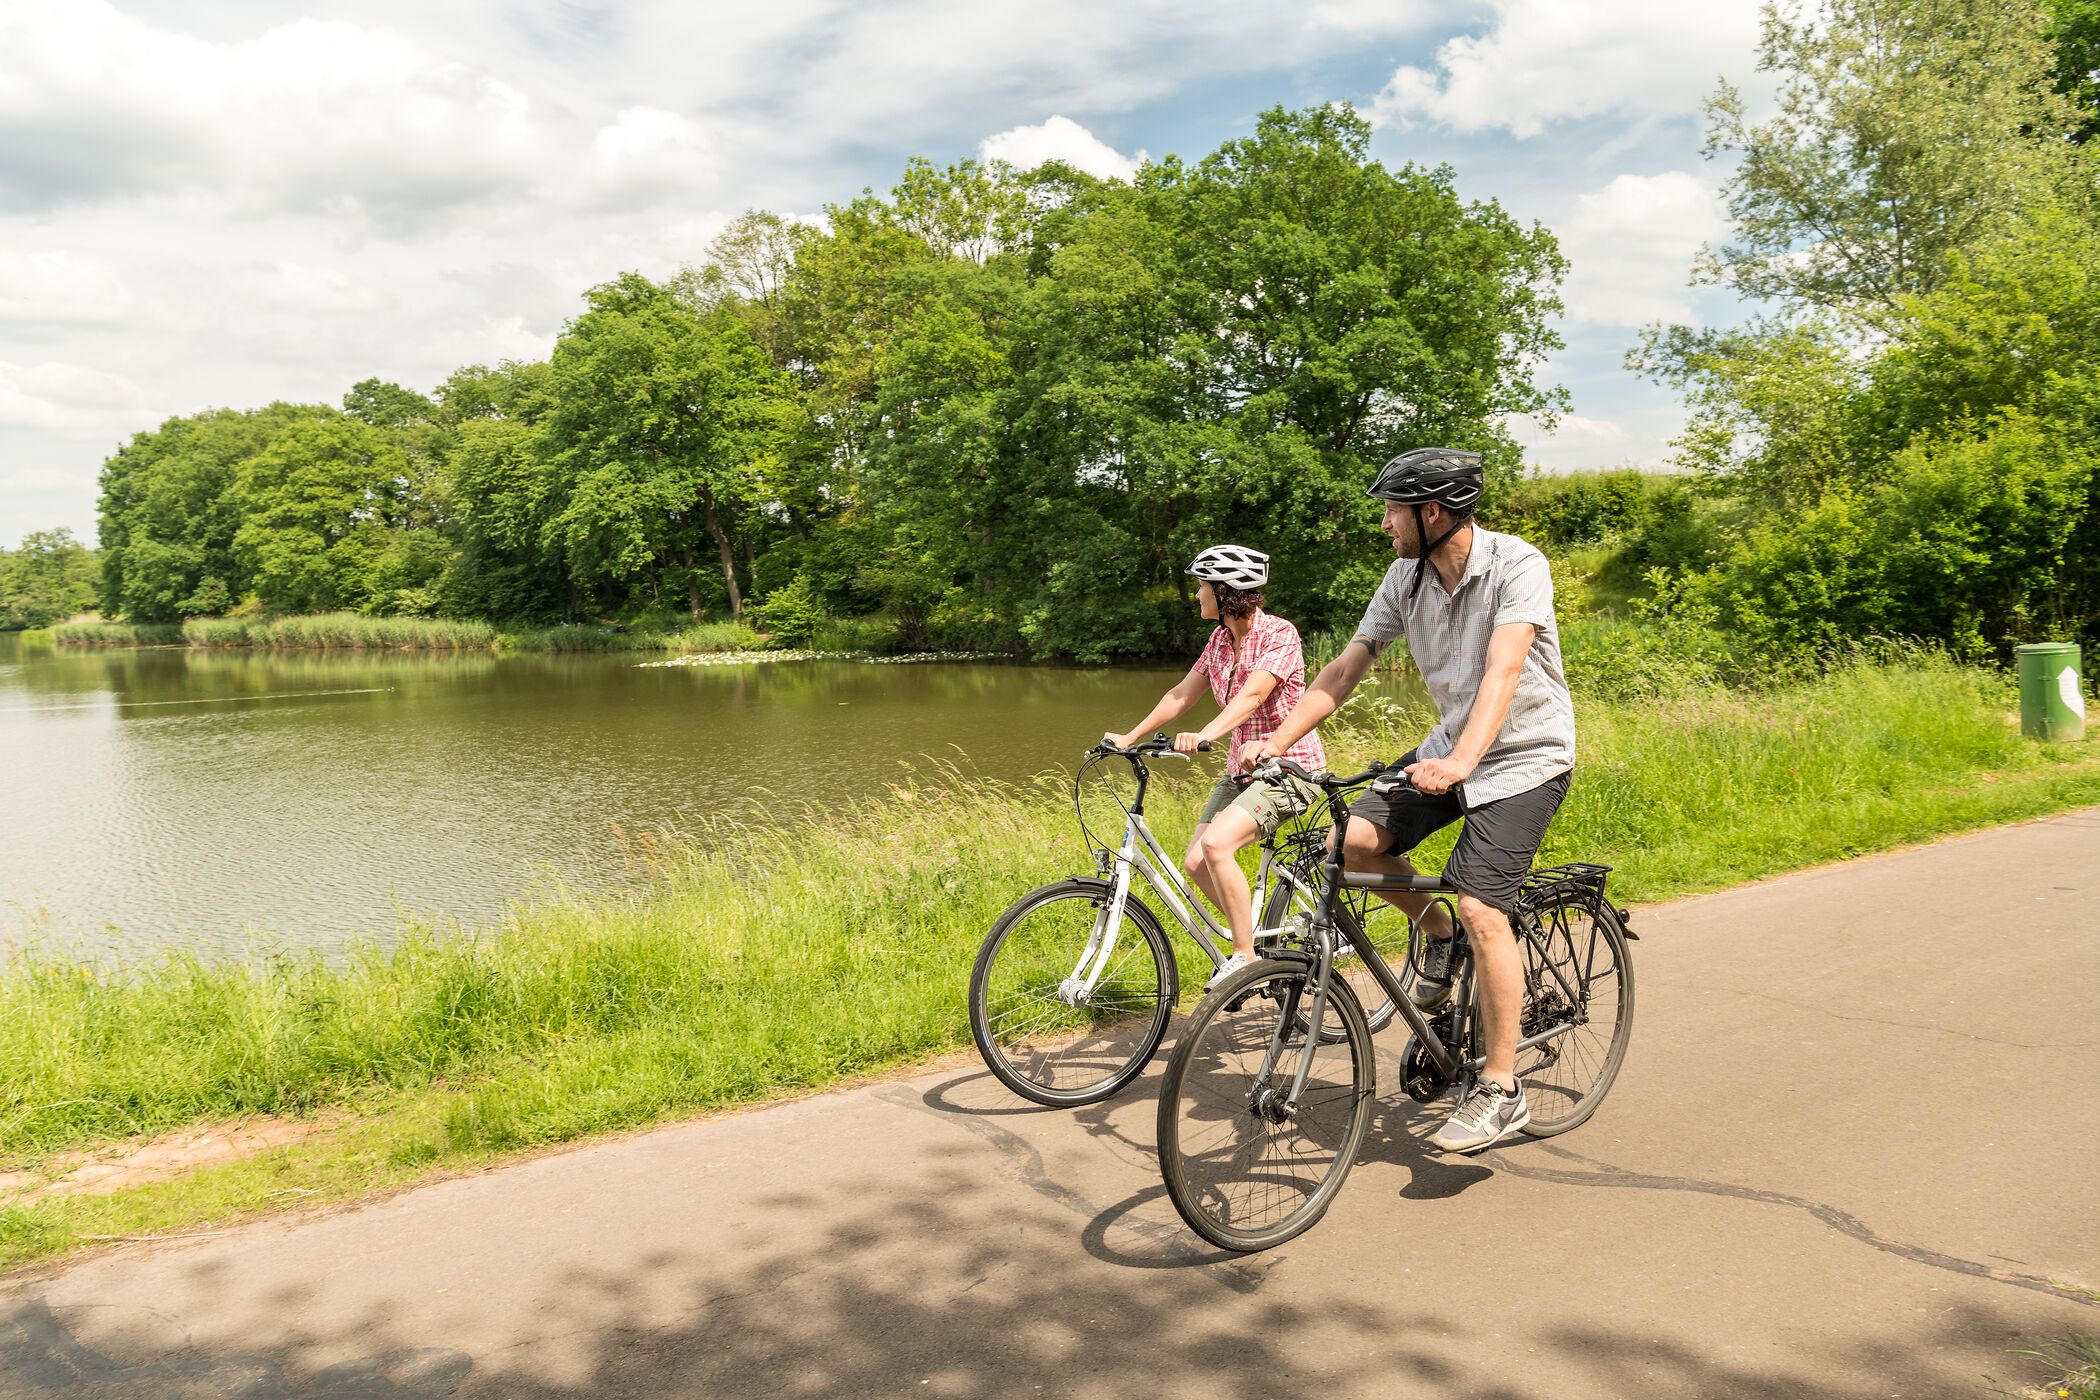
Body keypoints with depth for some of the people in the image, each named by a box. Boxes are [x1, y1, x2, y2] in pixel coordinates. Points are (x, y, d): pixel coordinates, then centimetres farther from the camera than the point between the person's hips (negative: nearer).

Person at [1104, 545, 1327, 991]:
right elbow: (1182, 695, 12)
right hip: (1243, 767, 8)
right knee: (1196, 862, -4)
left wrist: (1205, 735, -44)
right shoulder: (1220, 640, 7)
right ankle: (1257, 941, 16)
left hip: (1290, 766, -8)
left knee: (1216, 842, -26)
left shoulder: (1279, 633, -16)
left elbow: (1253, 693, -30)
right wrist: (1129, 737, 8)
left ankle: (1246, 958, -13)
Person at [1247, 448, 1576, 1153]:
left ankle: (1501, 1090, -5)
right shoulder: (1405, 578, -2)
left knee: (1481, 909, -18)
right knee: (1354, 839, -12)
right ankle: (1436, 935, 17)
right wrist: (1275, 741, -15)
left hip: (1525, 755, -6)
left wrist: (1460, 762, -48)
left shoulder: (1516, 565, -21)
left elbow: (1502, 671, -34)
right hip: (1451, 747, 6)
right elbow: (1345, 668, -3)